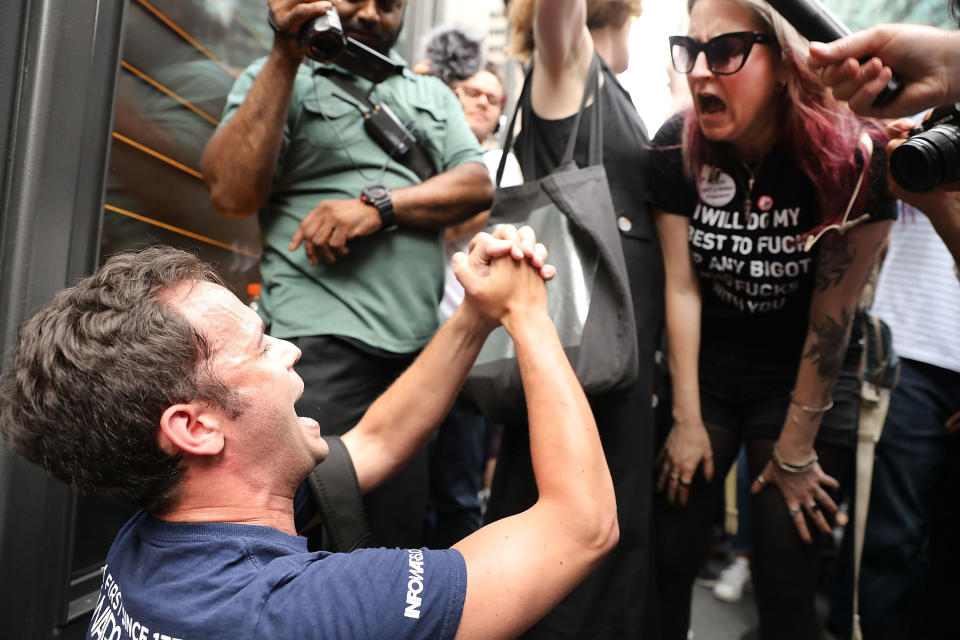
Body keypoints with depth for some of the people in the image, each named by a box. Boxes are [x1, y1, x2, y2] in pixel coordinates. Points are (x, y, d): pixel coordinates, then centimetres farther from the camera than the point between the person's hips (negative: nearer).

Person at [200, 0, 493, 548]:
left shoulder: (434, 95, 21)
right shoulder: (279, 77, 10)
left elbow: (478, 186, 5)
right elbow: (233, 192, -6)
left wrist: (378, 205, -11)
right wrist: (287, 56, -9)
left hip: (421, 347, 4)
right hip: (324, 340, -4)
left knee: (400, 534, 11)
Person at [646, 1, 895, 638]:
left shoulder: (852, 159, -20)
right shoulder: (677, 148, -12)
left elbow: (832, 314, -16)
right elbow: (682, 286, -10)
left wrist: (797, 448, -10)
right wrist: (688, 420, -7)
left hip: (805, 380, -2)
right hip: (706, 367, 2)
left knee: (786, 584, 4)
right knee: (668, 555, 5)